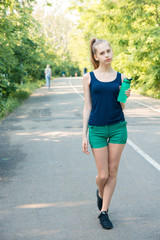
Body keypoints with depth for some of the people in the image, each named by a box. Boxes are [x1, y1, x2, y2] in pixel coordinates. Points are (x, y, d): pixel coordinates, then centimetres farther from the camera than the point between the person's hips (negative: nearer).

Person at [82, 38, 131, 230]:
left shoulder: (120, 77, 4)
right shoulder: (89, 77, 0)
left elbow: (121, 108, 7)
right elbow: (87, 107, 2)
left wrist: (125, 97, -14)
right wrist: (84, 134, -2)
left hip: (118, 127, 2)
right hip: (97, 129, -1)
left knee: (113, 172, 5)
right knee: (103, 174, 1)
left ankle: (104, 212, 20)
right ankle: (100, 193, 37)